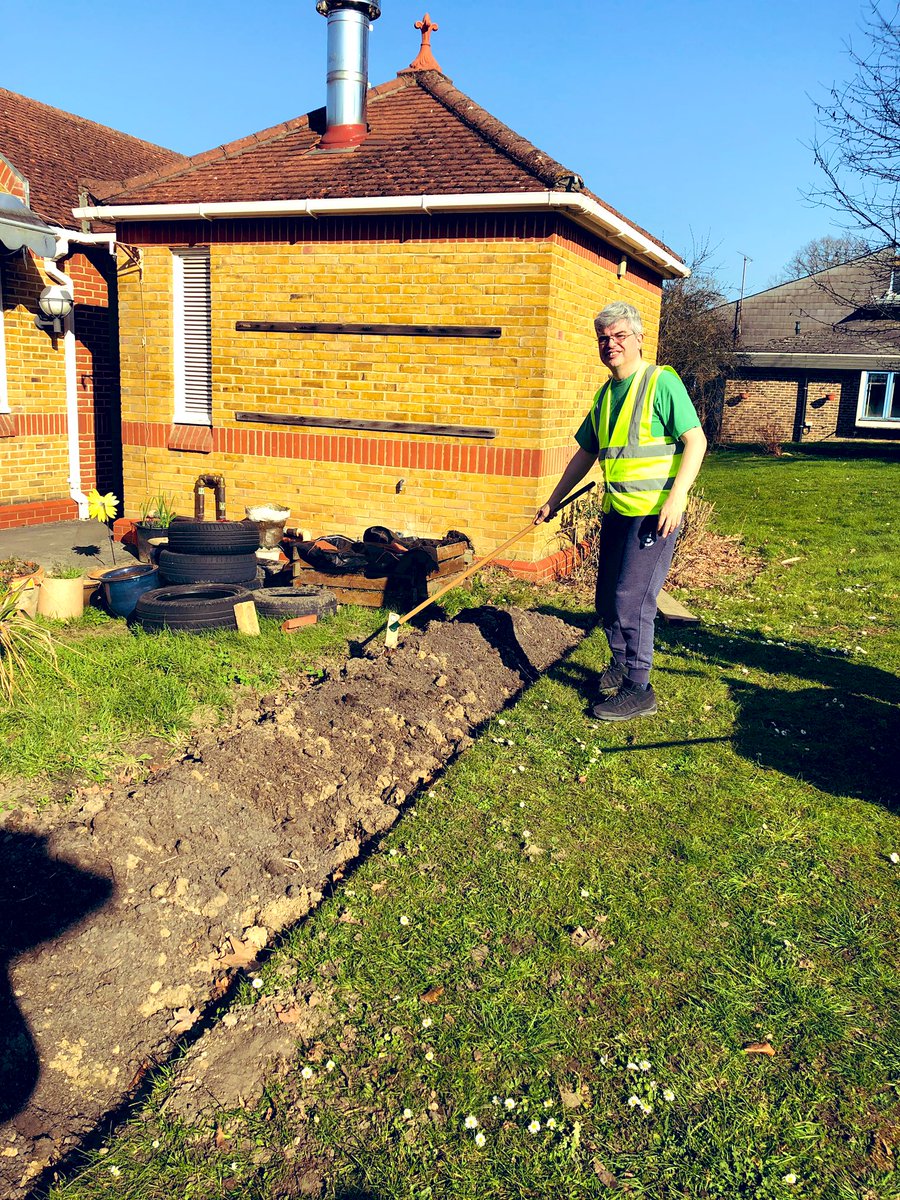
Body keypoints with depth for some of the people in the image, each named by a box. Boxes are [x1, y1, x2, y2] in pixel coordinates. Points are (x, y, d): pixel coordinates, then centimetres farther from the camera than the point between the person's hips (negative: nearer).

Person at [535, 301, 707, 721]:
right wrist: (553, 501, 23)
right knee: (607, 599, 14)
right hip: (616, 511, 8)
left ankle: (639, 690, 4)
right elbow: (586, 453, 22)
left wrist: (676, 497, -24)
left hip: (654, 512, -8)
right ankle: (620, 664, 36)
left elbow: (696, 440, -14)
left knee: (631, 599, -8)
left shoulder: (662, 383, -9)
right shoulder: (604, 395, 14)